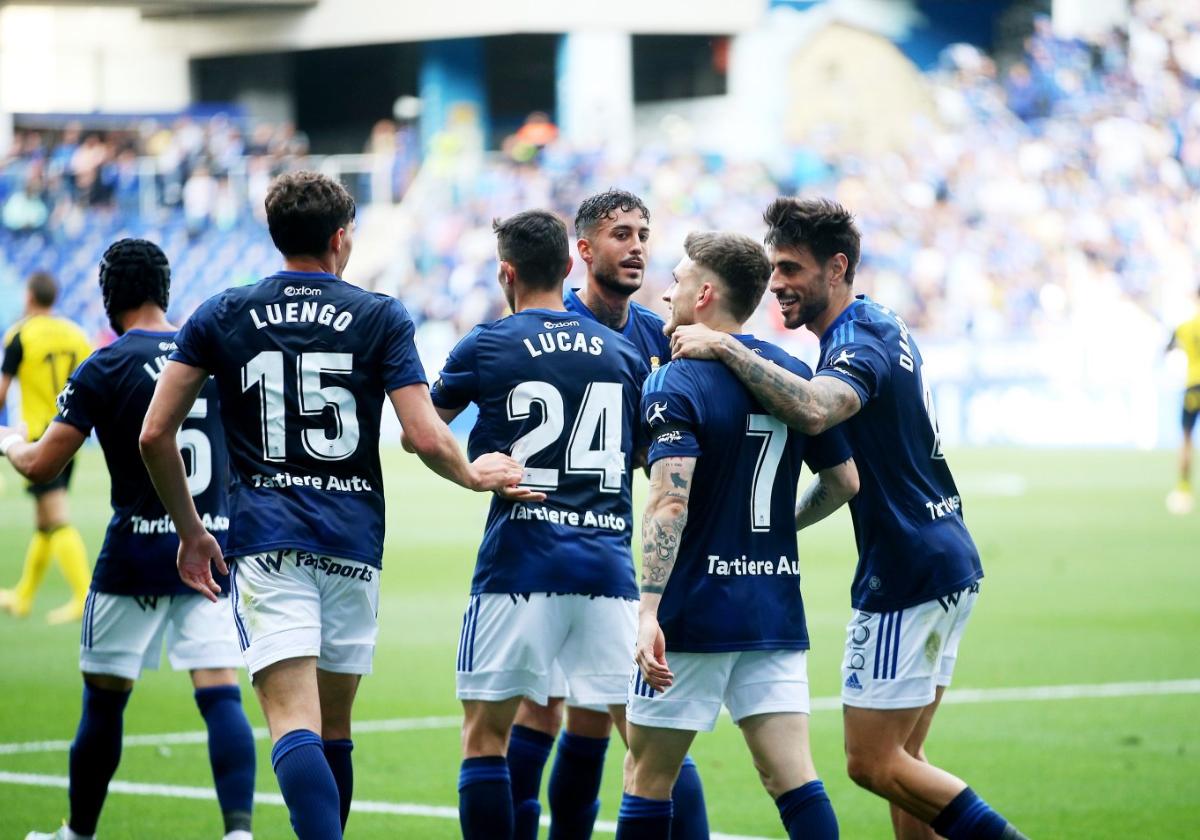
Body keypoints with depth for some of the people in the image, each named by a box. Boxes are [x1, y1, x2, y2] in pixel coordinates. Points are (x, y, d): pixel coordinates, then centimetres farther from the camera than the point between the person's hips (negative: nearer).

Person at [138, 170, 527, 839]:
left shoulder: (222, 315, 7)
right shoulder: (381, 318, 3)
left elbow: (155, 435, 4)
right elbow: (427, 439, -5)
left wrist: (191, 529, 17)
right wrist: (474, 475, 16)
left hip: (265, 539, -1)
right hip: (353, 537, 1)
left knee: (294, 725, -13)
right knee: (334, 728, 15)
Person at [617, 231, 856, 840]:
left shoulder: (674, 385, -11)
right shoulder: (794, 374, 8)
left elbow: (669, 501, -22)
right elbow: (844, 482, 15)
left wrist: (649, 611, -27)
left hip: (694, 614, -5)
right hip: (776, 612, 5)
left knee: (647, 778, 6)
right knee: (792, 779, 0)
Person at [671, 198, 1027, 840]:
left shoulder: (863, 345, -17)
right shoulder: (880, 327, 14)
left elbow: (811, 411, -39)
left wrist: (724, 347, -34)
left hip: (908, 574, -10)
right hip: (948, 563, 10)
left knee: (872, 762, -6)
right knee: (900, 759, 11)